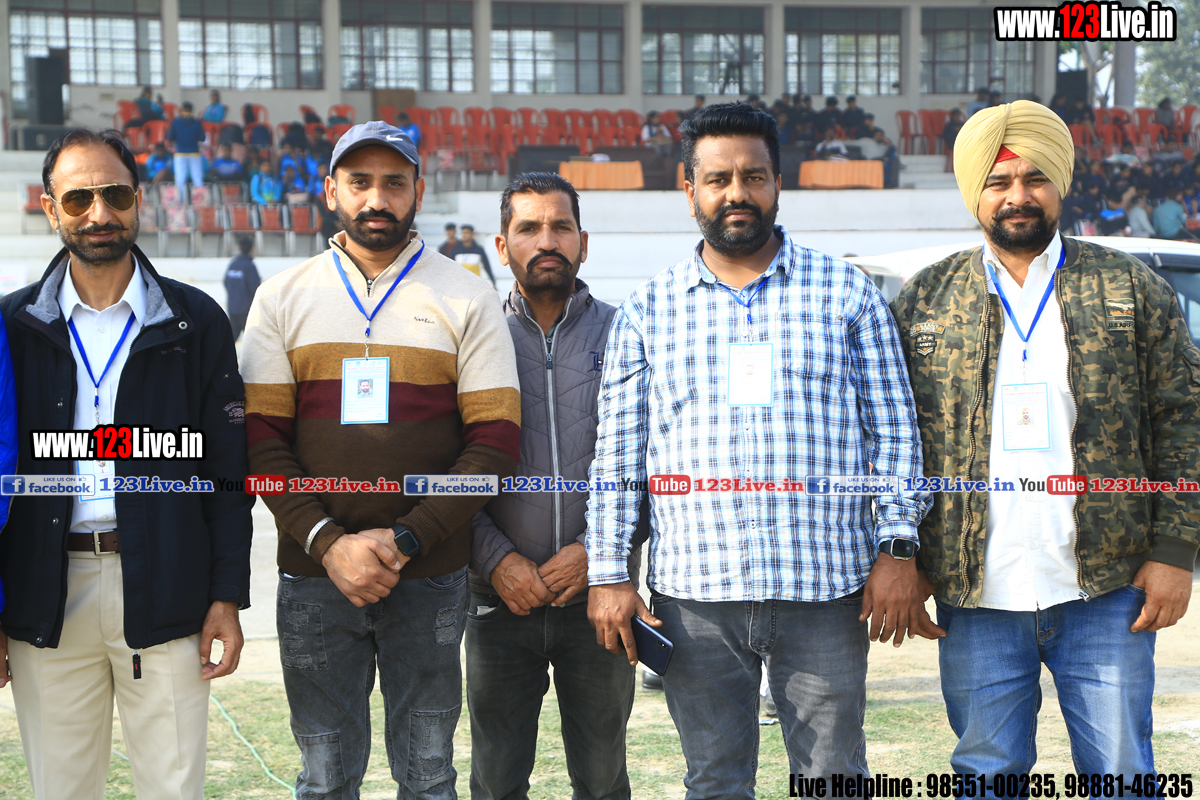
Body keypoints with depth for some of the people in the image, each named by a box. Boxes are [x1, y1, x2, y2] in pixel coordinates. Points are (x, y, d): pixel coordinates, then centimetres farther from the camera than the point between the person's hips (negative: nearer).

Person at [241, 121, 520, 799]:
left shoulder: (466, 298, 2)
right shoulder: (283, 299, 6)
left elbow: (496, 441, -3)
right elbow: (263, 441, 1)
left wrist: (405, 539, -13)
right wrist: (327, 543, -12)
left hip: (429, 581, -1)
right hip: (315, 575, 1)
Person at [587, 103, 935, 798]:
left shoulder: (846, 293, 7)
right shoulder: (648, 310, 9)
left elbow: (894, 429, 6)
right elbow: (616, 452, 8)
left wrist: (898, 549, -3)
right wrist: (608, 575, 3)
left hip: (826, 588, -1)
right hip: (693, 592, 1)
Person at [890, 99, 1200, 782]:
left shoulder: (1133, 290, 5)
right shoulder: (924, 300, 6)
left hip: (1105, 593, -1)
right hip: (974, 599, 1)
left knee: (1120, 771, 6)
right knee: (986, 772, 10)